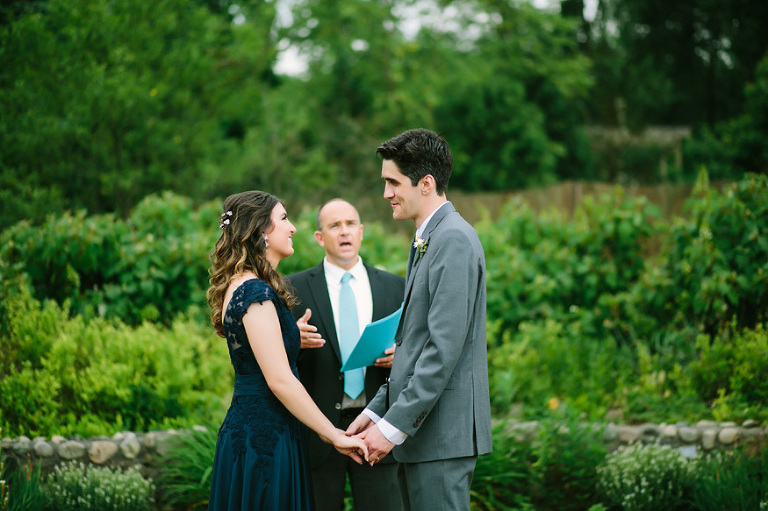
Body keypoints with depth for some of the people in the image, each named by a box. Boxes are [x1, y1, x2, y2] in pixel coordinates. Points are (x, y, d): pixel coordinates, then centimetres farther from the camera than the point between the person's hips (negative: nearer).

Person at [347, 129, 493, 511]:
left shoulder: (454, 240, -14)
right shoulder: (427, 241, 19)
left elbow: (444, 348, -20)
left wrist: (393, 426, -19)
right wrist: (376, 411, 14)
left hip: (442, 434, -10)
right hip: (417, 435, 10)